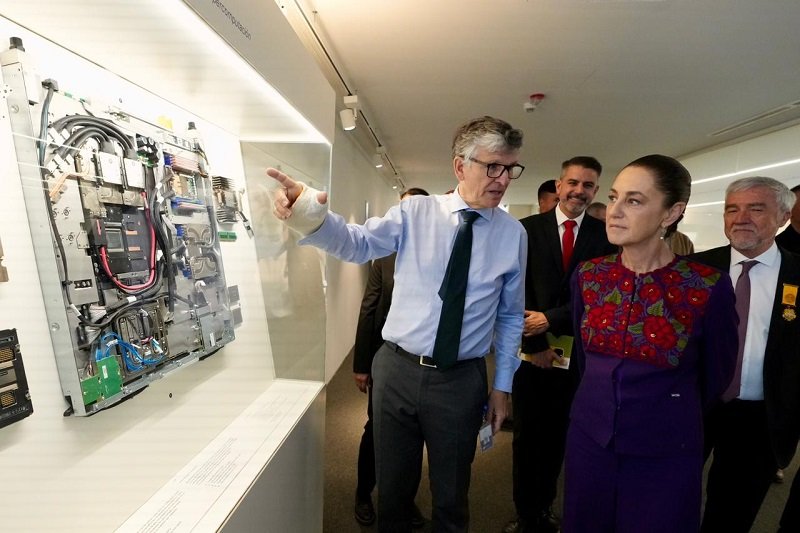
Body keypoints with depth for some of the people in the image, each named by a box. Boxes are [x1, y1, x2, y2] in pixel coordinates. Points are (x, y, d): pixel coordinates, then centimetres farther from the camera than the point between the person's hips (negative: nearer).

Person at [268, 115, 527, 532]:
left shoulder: (513, 233, 0)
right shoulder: (415, 212, -4)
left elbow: (511, 316, 6)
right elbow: (357, 243, -17)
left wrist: (502, 386, 8)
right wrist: (309, 212, -38)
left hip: (462, 381, 1)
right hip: (397, 369, 0)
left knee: (451, 497, 20)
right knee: (392, 487, 20)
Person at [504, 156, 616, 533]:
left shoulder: (605, 235, 1)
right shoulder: (527, 229, -2)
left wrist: (551, 320, -15)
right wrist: (534, 345, -9)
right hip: (531, 351, -1)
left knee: (557, 436, 16)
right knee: (527, 435, 11)